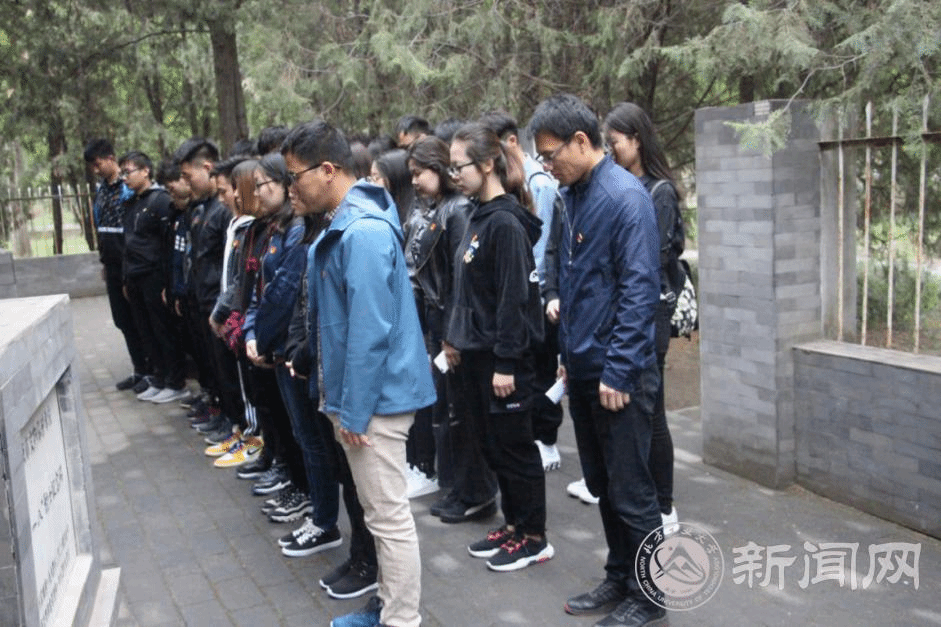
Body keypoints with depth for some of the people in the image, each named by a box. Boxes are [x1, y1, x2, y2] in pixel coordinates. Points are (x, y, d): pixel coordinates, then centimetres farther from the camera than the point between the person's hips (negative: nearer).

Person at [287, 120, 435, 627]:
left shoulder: (364, 232, -22)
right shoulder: (344, 224, 10)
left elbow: (370, 332, -24)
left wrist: (353, 412, -18)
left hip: (376, 396, -10)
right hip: (357, 393, 10)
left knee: (389, 516, 2)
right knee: (378, 510, 20)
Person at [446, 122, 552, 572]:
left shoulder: (506, 222, -17)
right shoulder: (479, 217, 10)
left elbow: (514, 297, -20)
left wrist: (506, 362, -20)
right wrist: (456, 339, 15)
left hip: (502, 356, -9)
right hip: (475, 352, 9)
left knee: (514, 446, 3)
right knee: (491, 443, 16)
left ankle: (534, 537, 18)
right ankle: (514, 524, 30)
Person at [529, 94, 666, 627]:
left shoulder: (625, 196, -15)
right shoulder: (574, 195, 10)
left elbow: (640, 289, -20)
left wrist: (618, 372, -20)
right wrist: (569, 353, 16)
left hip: (617, 375, -8)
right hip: (583, 369, 8)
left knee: (631, 492, 4)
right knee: (602, 485, 18)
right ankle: (619, 579, 34)